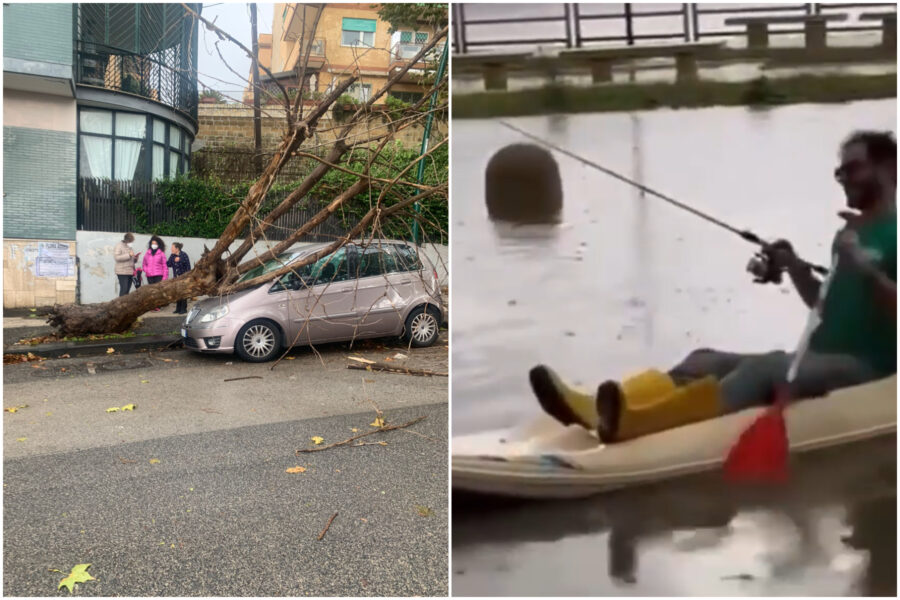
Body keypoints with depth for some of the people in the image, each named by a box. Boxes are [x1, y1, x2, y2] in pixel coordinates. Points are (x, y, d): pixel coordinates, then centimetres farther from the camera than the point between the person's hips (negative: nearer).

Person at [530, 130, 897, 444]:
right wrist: (795, 268, 9)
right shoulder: (848, 232, 20)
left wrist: (864, 266, -25)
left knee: (763, 369, -35)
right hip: (823, 360, 7)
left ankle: (631, 421, -57)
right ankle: (606, 408, -39)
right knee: (708, 361, -15)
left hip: (863, 369, -7)